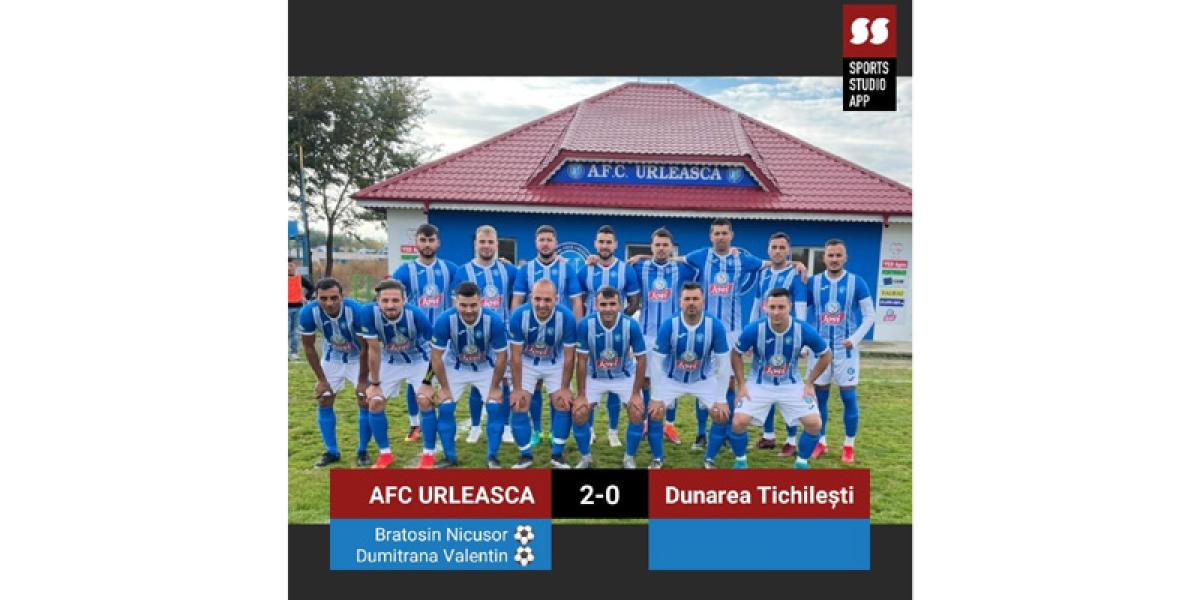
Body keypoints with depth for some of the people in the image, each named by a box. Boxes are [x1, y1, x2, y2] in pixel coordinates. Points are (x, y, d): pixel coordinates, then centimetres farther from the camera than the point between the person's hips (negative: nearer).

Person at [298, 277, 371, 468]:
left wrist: (363, 380, -18)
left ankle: (362, 451, 8)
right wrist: (321, 379, -9)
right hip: (332, 358, 3)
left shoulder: (356, 310, -36)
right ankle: (332, 452, 16)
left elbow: (366, 348, -23)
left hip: (358, 358, -3)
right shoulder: (308, 312, -29)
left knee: (366, 401, -8)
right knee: (323, 402, 2)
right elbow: (309, 347, -12)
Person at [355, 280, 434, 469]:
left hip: (419, 361, -2)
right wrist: (374, 383, -9)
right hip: (389, 362, 3)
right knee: (375, 403, -1)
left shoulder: (416, 315, -35)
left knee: (426, 401, -13)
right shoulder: (368, 313, -30)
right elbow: (374, 350, -17)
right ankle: (385, 454, 16)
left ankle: (428, 455, 3)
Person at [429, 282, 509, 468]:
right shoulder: (444, 320, -32)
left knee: (496, 408, -8)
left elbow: (501, 356, -17)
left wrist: (494, 387, -11)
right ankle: (450, 457, 12)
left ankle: (492, 457, 7)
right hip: (455, 367, 1)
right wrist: (444, 387, -11)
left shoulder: (494, 320, -32)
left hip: (486, 368, 0)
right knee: (444, 408, -5)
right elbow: (436, 356, -17)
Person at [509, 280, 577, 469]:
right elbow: (516, 355, -18)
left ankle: (557, 455, 11)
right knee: (518, 406, -7)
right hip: (527, 362, 0)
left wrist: (565, 388, -12)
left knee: (564, 404, -5)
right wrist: (517, 388, -14)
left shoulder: (566, 317, -30)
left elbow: (569, 356, -17)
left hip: (556, 363, 0)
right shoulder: (518, 316, -30)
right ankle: (526, 455, 10)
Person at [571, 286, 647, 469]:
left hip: (625, 376, 0)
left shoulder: (631, 325, -27)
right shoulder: (586, 324, -27)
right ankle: (585, 458, 14)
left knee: (637, 414, -11)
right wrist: (581, 395, -13)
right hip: (594, 377, 0)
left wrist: (636, 393, -15)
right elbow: (581, 360, -16)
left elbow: (641, 359, -15)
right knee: (579, 413, -9)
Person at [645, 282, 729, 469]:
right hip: (671, 378, 0)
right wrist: (656, 398, -18)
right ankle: (657, 460, 8)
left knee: (722, 415, -11)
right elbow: (656, 361, -18)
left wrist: (721, 399, -15)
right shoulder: (668, 325, -25)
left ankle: (709, 460, 11)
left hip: (703, 379, 1)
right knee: (654, 412, -13)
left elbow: (723, 363, -16)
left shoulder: (715, 326, -24)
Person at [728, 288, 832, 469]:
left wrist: (809, 383, -3)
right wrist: (741, 385, -7)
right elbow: (736, 354, -4)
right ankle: (740, 461, 11)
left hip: (791, 385, 1)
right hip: (759, 384, -1)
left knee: (814, 423, -11)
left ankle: (801, 463, 14)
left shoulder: (804, 330, -20)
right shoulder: (753, 329, -23)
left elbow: (826, 355, -2)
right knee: (738, 422, -16)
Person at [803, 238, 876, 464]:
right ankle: (820, 442, 20)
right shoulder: (813, 282, 1)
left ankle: (849, 445, 13)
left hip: (845, 349, -2)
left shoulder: (856, 283, -3)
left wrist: (855, 339, -10)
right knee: (819, 395, 7)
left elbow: (870, 316, 1)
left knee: (849, 396, 0)